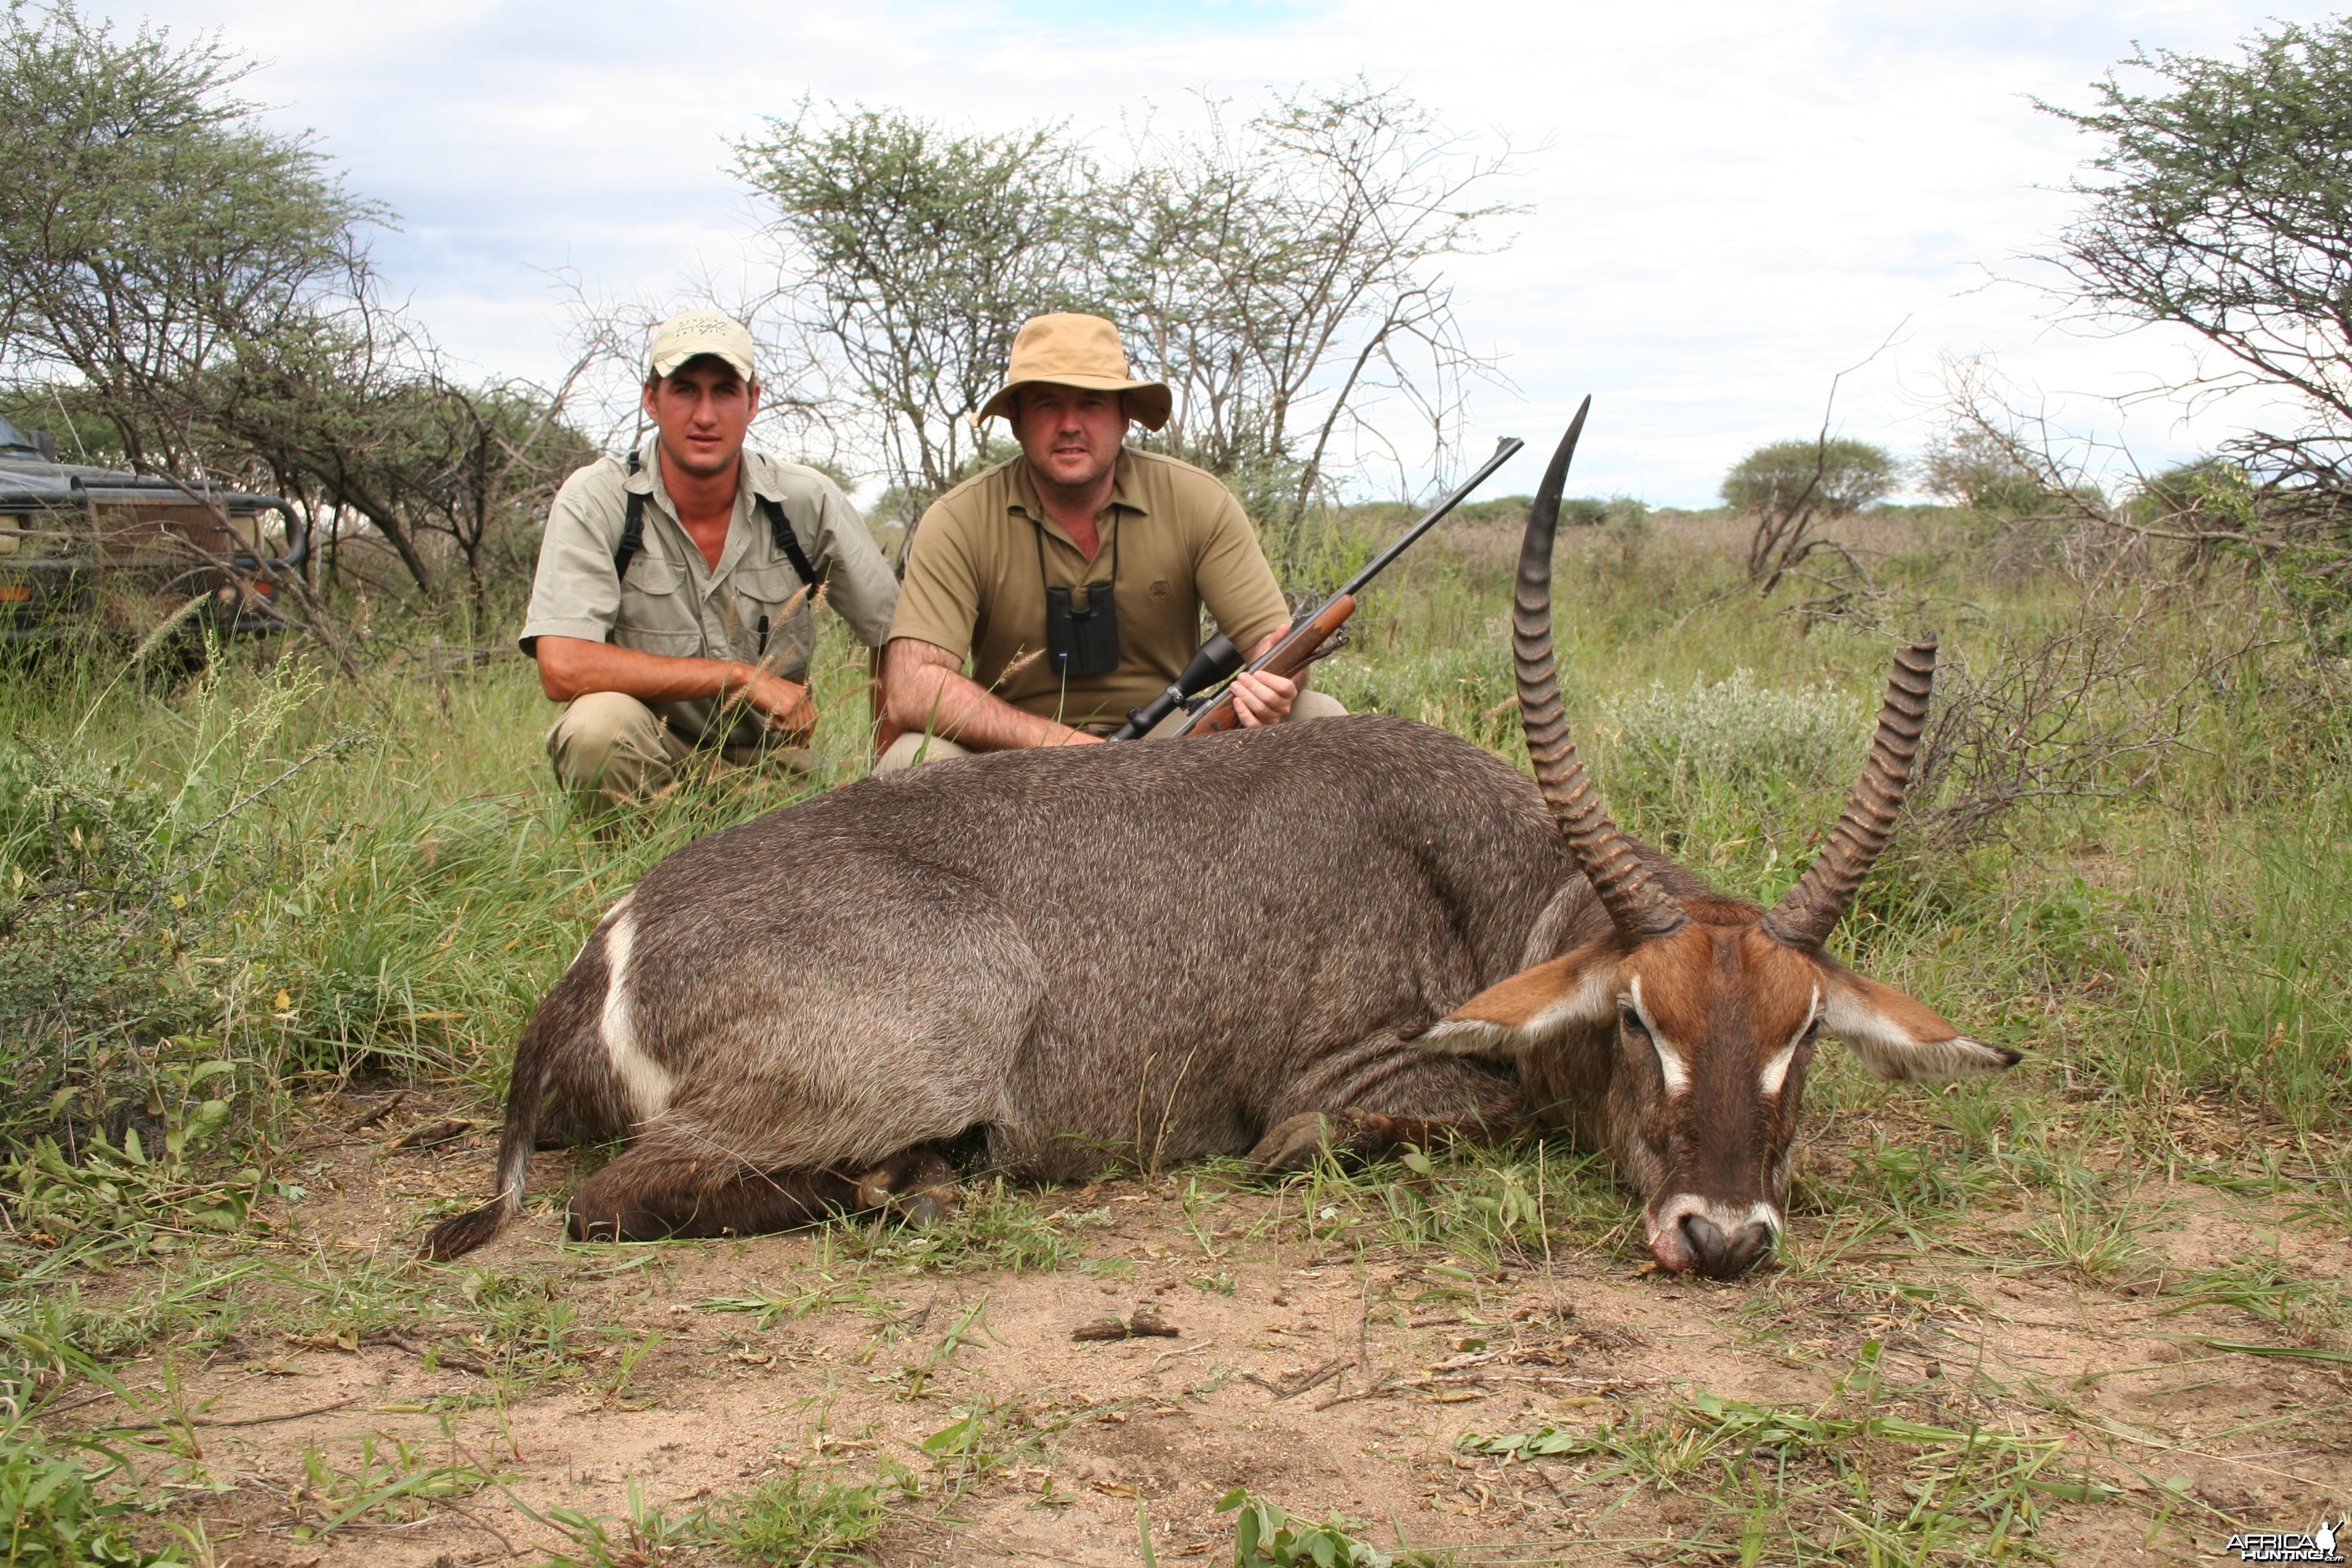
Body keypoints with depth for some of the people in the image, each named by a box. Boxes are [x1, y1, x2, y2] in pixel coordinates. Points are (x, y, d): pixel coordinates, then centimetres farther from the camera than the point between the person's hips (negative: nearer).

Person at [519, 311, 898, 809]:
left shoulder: (809, 501, -7)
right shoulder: (595, 501, -13)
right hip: (645, 754, -2)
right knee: (599, 721, -33)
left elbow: (893, 638, 2)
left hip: (768, 760, 2)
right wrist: (742, 676, -23)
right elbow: (562, 668, -24)